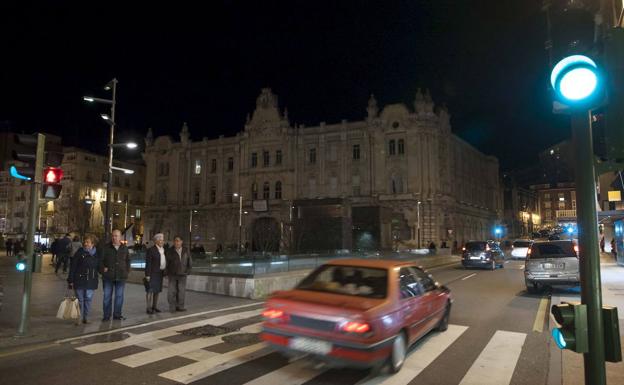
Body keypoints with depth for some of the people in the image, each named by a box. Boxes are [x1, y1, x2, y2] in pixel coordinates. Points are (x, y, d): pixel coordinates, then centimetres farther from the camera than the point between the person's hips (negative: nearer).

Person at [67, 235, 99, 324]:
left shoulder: (96, 254, 4)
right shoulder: (79, 252, -5)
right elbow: (72, 266, -5)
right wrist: (70, 280, -8)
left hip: (91, 281, 3)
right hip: (79, 279, -2)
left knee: (88, 299, 7)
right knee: (80, 299, 3)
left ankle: (85, 317, 18)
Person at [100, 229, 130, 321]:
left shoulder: (124, 248, 7)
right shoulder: (105, 247, -1)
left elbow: (128, 260, 16)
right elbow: (100, 260, 0)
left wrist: (127, 271, 6)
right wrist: (102, 270, -10)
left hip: (121, 276, 2)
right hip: (108, 276, -2)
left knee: (119, 296, 8)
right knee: (107, 296, 4)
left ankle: (117, 314, 18)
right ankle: (106, 315, 13)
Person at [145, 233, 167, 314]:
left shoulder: (163, 250, 13)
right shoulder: (151, 250, -9)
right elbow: (148, 263, -12)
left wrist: (164, 272, 13)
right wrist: (147, 275, -16)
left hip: (160, 273, 7)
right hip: (152, 273, -7)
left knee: (157, 290, 11)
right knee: (150, 290, -6)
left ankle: (154, 306, 18)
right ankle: (149, 308, -3)